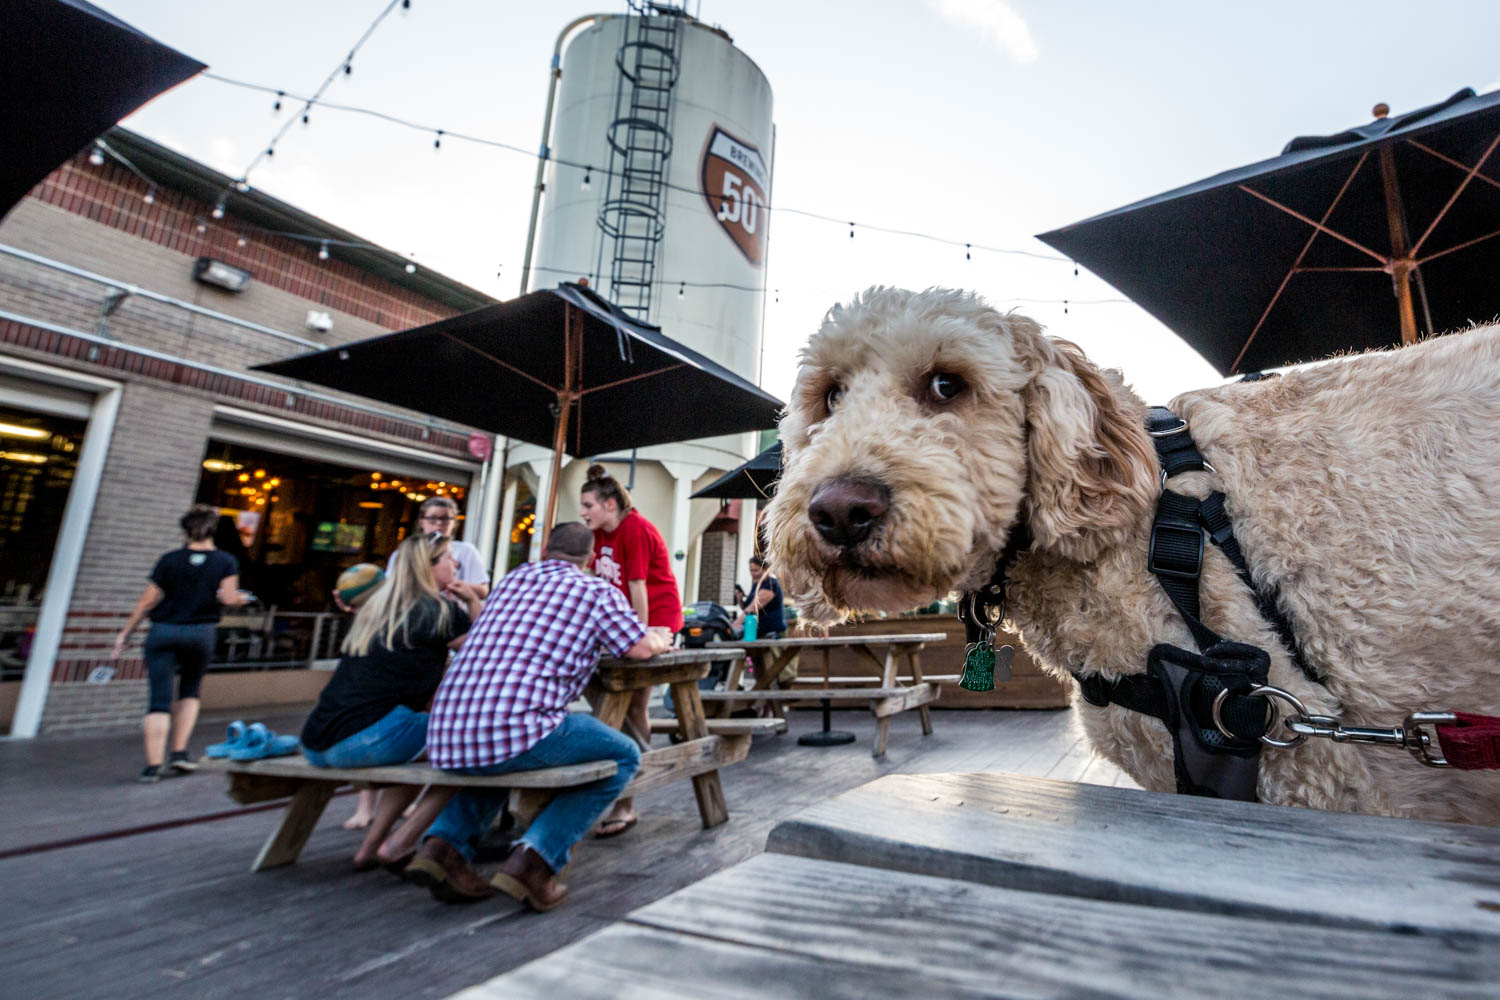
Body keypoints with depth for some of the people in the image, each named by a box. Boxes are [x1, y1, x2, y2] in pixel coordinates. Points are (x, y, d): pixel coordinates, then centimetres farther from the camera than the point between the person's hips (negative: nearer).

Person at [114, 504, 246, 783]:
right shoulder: (226, 562, 0)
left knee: (159, 701, 0)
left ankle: (153, 764, -5)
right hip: (200, 634, 0)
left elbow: (147, 602, 3)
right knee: (190, 692, 21)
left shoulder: (169, 560, 2)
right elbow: (229, 599, -12)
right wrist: (241, 598, 10)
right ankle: (180, 752, 14)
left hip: (162, 632, 0)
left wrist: (125, 633, 11)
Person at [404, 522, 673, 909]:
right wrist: (660, 638, 29)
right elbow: (643, 647, 4)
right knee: (624, 756, 14)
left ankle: (445, 844, 18)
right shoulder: (596, 591, 5)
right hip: (515, 730, -7)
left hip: (446, 740, 7)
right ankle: (534, 859, 1)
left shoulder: (512, 578, 23)